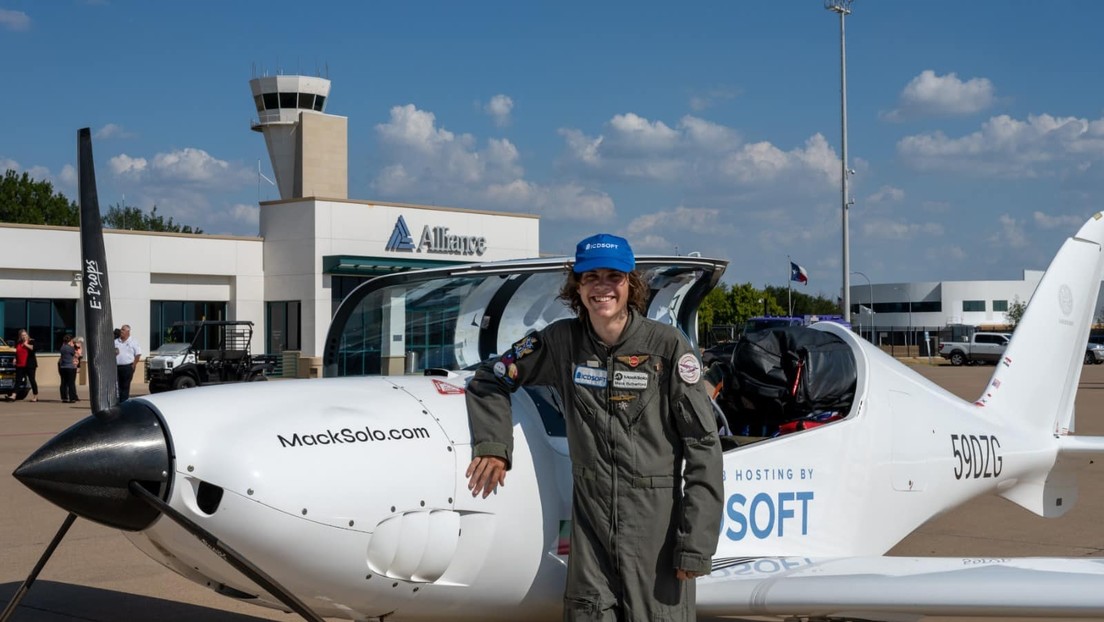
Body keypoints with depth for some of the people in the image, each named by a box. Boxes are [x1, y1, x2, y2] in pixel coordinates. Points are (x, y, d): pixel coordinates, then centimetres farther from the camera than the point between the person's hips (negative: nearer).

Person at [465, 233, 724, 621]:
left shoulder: (667, 346, -8)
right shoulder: (562, 341, 2)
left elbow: (702, 446, -8)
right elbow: (490, 380, 14)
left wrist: (696, 544, -12)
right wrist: (492, 446, -2)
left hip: (656, 518, -3)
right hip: (590, 516, 3)